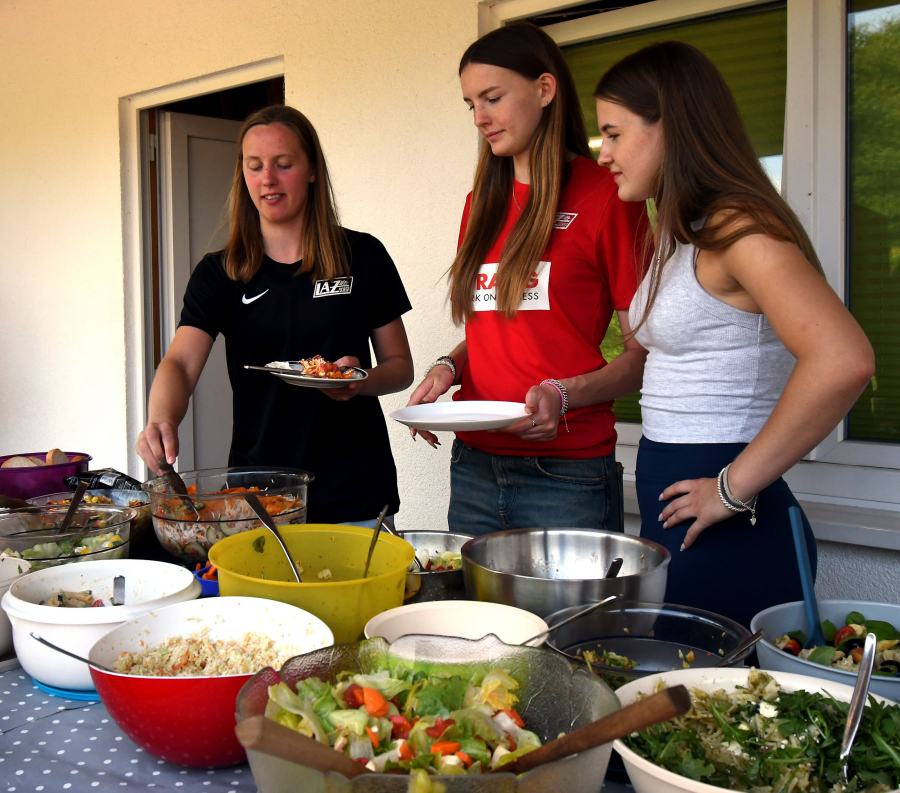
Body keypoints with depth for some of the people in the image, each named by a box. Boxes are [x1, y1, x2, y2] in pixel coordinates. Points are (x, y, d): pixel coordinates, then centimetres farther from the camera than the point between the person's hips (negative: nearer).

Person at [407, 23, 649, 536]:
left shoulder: (606, 196, -5)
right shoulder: (482, 204, 14)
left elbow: (645, 354, -6)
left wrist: (563, 394, -22)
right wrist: (450, 367, 1)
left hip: (566, 475, -5)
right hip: (473, 468, 6)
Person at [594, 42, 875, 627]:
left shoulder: (736, 229, -16)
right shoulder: (679, 235, 14)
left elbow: (844, 360, -30)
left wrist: (735, 486, -23)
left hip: (726, 534, -9)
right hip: (675, 520, 9)